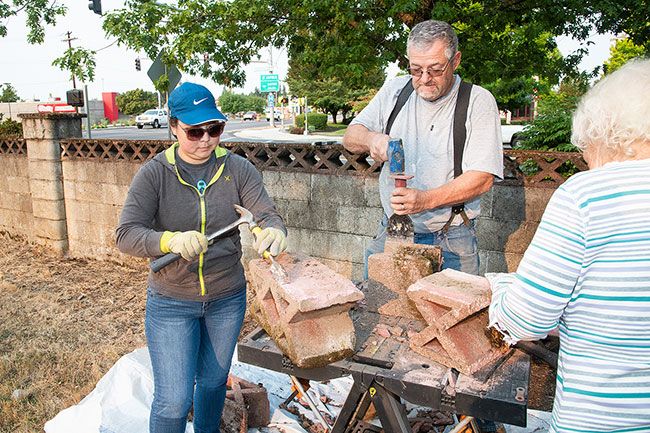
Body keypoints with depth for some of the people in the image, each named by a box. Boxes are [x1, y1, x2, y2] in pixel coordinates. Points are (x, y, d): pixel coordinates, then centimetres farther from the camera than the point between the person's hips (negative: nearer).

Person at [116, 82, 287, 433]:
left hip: (227, 299, 3)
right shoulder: (154, 174, -12)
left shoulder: (238, 169, -8)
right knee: (173, 400, 3)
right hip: (170, 302, -2)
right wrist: (171, 240, -39)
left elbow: (267, 215, -16)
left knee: (213, 381, 23)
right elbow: (126, 235, -18)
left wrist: (274, 231, -41)